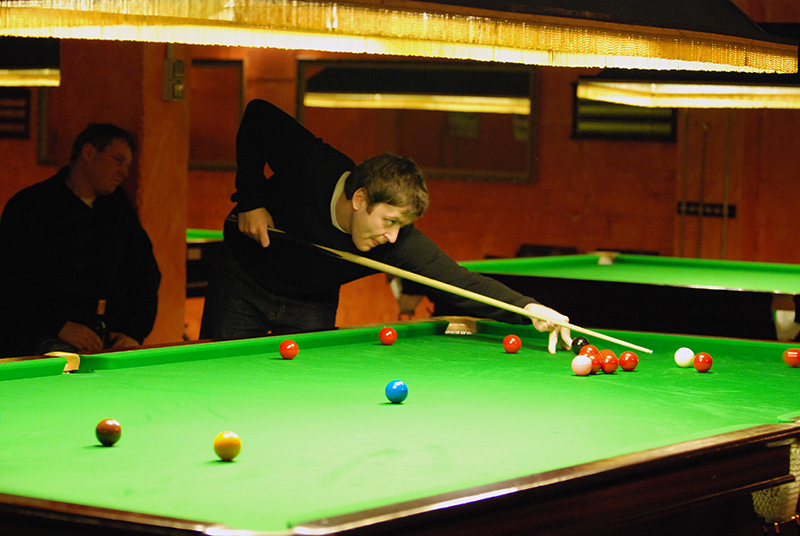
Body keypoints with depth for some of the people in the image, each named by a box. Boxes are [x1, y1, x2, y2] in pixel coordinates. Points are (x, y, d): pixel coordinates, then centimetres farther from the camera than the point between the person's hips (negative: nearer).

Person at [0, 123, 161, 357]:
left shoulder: (119, 206, 17)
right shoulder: (28, 205, -1)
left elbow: (145, 273, 18)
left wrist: (135, 331, 1)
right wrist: (60, 326, -18)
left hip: (110, 337, 5)